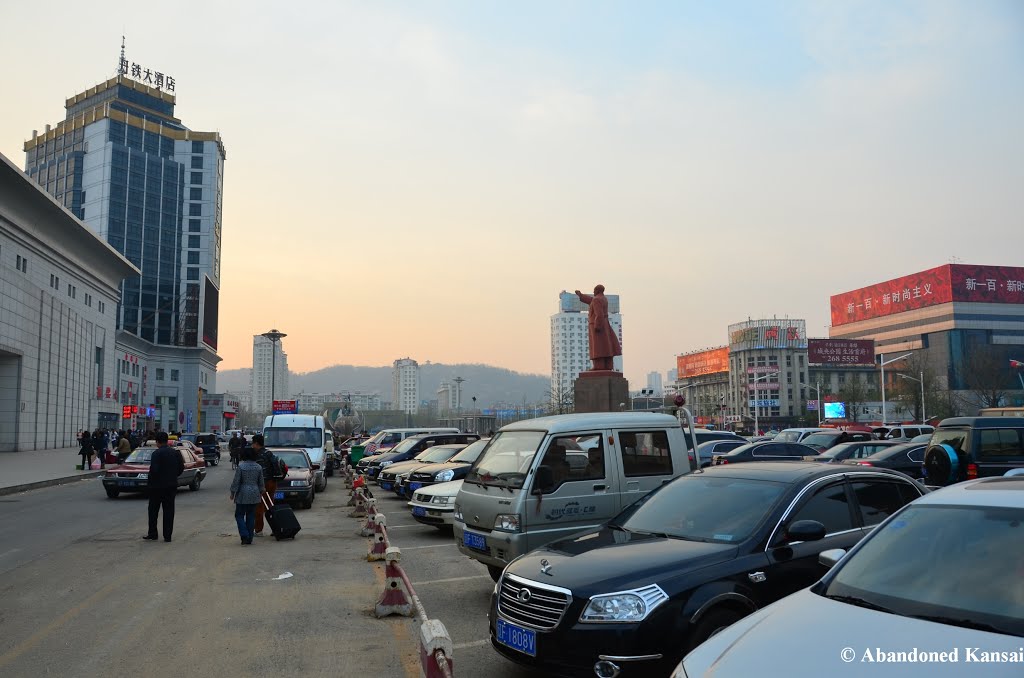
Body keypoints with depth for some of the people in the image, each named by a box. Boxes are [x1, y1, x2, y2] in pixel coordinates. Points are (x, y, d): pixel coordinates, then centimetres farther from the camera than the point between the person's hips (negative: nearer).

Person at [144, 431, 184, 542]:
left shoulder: (156, 454, -14)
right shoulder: (175, 452, 4)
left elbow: (154, 470, -20)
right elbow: (181, 467, 7)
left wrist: (151, 479, -3)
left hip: (157, 486, -5)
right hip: (172, 485, 5)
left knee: (153, 510, 10)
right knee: (169, 510, 7)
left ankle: (152, 534, 14)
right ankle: (167, 536, 6)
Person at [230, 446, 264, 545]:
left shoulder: (241, 466, -11)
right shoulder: (258, 467, 2)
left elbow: (236, 481, -9)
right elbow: (261, 482, 8)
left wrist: (232, 493, 2)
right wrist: (260, 492, 21)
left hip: (242, 495, -4)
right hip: (254, 495, 4)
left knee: (239, 515, 7)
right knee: (251, 516, 10)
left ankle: (245, 536, -7)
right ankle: (249, 539, 13)